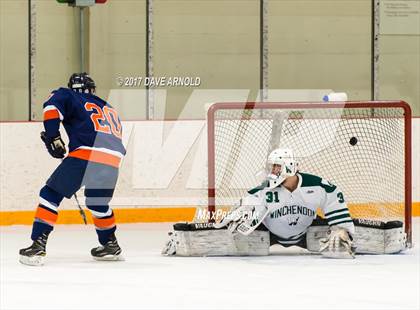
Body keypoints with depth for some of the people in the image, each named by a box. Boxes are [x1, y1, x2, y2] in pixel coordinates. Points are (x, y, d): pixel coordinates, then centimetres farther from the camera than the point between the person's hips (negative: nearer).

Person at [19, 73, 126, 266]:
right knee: (98, 203, 30)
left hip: (86, 155, -5)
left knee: (51, 194, 0)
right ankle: (110, 245, 38)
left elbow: (52, 106, -5)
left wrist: (53, 138, -1)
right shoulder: (109, 109, 33)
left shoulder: (69, 97, 15)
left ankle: (38, 244, -12)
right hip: (112, 162, 5)